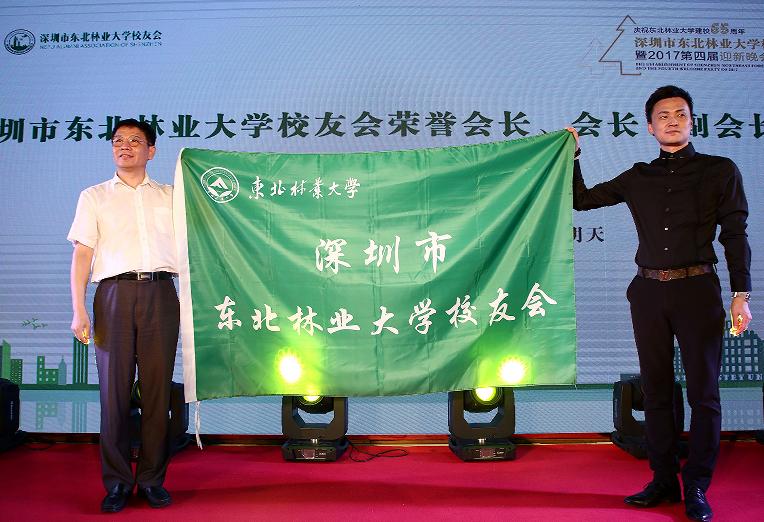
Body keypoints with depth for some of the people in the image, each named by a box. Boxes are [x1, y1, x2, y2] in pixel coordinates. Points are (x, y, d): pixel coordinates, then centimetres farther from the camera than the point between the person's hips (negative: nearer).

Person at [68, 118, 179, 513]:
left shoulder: (170, 196, 18)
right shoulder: (94, 197, 15)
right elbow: (82, 254, 7)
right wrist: (79, 310, -1)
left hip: (160, 293, 1)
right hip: (115, 292, 0)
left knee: (158, 389, 0)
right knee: (115, 389, -2)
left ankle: (153, 480, 8)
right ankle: (117, 483, 7)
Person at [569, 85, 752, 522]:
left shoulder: (720, 171, 5)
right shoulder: (638, 178, 12)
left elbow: (735, 235, 1)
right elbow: (582, 199, 18)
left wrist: (741, 294, -7)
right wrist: (573, 156, 7)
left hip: (697, 290, -3)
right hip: (649, 292, 3)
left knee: (704, 392, 0)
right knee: (657, 390, 8)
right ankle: (664, 481, 18)